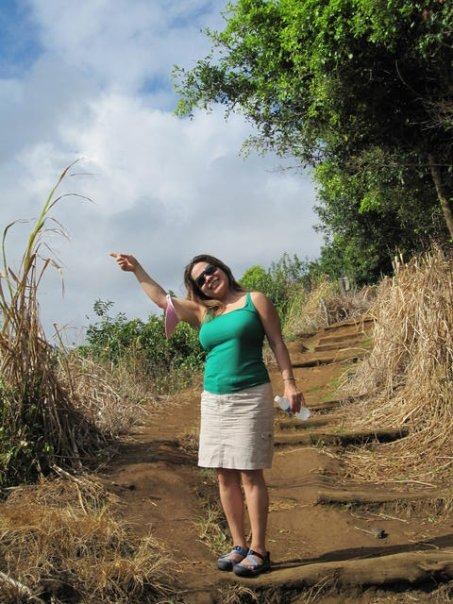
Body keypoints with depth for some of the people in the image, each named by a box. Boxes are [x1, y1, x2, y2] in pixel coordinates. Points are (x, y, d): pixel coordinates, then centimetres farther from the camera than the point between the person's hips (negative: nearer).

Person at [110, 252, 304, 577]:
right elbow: (161, 298, 16)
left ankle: (258, 550, 3)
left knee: (250, 475, -5)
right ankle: (239, 545, 16)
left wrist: (289, 382, -8)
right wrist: (136, 269, 17)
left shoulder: (255, 300, 2)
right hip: (214, 401, 5)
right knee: (225, 476, 6)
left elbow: (277, 343, 0)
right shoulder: (202, 312, 11)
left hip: (251, 398, -5)